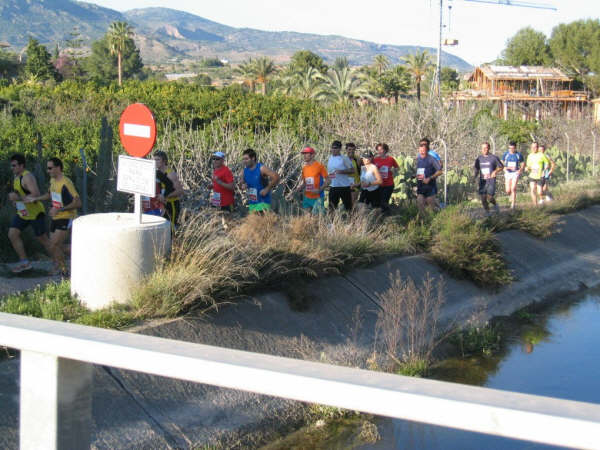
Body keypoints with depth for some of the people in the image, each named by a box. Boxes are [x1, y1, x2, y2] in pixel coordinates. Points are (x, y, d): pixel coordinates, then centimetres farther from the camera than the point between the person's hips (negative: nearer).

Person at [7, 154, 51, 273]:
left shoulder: (27, 177, -21)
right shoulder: (16, 176, 9)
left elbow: (36, 195, -31)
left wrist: (18, 198, -30)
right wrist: (14, 198, 8)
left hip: (35, 213, -9)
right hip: (22, 213, 9)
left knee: (42, 238, 2)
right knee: (12, 234, -2)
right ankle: (24, 262, 6)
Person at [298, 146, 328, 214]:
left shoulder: (319, 166, -7)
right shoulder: (304, 167, 10)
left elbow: (327, 181, -6)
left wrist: (319, 190, -18)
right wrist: (300, 187, -1)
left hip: (317, 198, -6)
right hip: (307, 198, 6)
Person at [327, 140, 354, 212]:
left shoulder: (344, 158, -6)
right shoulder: (330, 158, 12)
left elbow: (352, 170, -10)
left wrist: (341, 171, -20)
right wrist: (328, 176, 7)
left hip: (344, 186, -5)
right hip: (333, 187, 5)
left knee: (348, 207, 3)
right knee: (331, 207, 6)